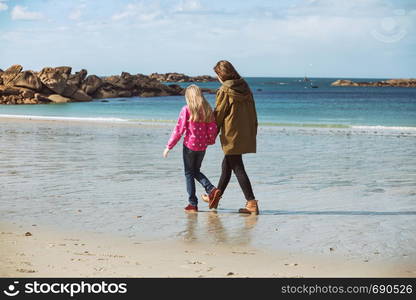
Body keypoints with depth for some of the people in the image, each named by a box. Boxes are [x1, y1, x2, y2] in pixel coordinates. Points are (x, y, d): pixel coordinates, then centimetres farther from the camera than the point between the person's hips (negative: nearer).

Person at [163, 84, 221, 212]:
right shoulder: (207, 109, 1)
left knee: (189, 173, 7)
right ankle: (212, 189, 0)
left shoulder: (186, 109, -11)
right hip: (202, 146, 4)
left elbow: (179, 130, -11)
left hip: (189, 145, -4)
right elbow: (213, 128, 2)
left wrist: (169, 146, -4)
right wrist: (210, 141, 22)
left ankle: (193, 204, 6)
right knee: (196, 171, 22)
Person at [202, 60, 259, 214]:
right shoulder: (245, 88, 7)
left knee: (238, 168, -3)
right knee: (227, 165, 19)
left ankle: (252, 203, -8)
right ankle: (215, 198, 30)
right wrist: (253, 132, 18)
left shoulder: (224, 91, -13)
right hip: (246, 136, 8)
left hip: (231, 136, -8)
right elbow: (253, 113, 11)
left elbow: (218, 114, -8)